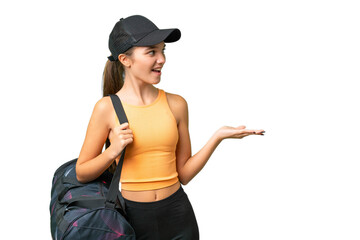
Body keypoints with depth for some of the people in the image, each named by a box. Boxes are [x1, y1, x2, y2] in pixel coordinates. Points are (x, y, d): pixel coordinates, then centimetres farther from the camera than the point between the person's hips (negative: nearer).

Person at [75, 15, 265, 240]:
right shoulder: (108, 108, -7)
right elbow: (82, 173, -1)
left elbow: (184, 174, 1)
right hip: (132, 216, -2)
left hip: (177, 215, 2)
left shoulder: (176, 104, 0)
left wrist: (217, 137, -8)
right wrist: (113, 152, -17)